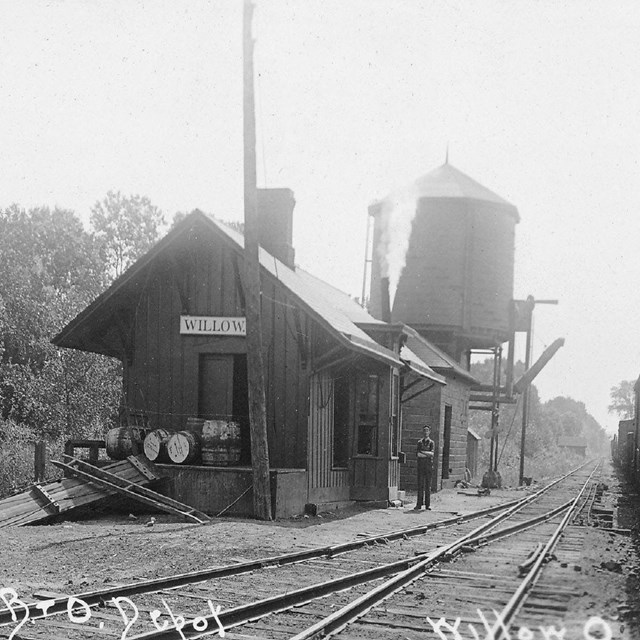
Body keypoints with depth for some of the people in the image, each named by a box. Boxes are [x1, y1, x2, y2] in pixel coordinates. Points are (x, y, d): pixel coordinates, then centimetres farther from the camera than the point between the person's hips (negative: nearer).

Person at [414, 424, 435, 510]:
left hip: (428, 465, -1)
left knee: (428, 485, 1)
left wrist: (422, 452, -10)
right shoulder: (419, 442, 11)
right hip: (421, 464, 1)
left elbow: (432, 453, -9)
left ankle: (428, 504, 5)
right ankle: (419, 504, -4)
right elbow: (417, 454, 1)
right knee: (420, 484, -3)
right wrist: (427, 454, -8)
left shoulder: (431, 443, 7)